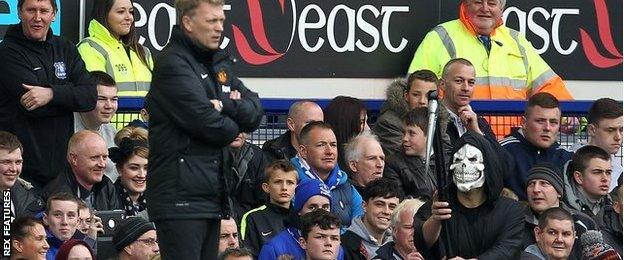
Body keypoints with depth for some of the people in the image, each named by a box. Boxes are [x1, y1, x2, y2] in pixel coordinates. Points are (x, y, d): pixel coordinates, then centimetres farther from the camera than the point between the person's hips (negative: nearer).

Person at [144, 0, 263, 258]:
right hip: (180, 195, -9)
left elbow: (255, 113, 10)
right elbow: (208, 124, -18)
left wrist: (225, 106, -9)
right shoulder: (173, 64, -10)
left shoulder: (219, 63, 18)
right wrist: (233, 127, 2)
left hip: (213, 195, 9)